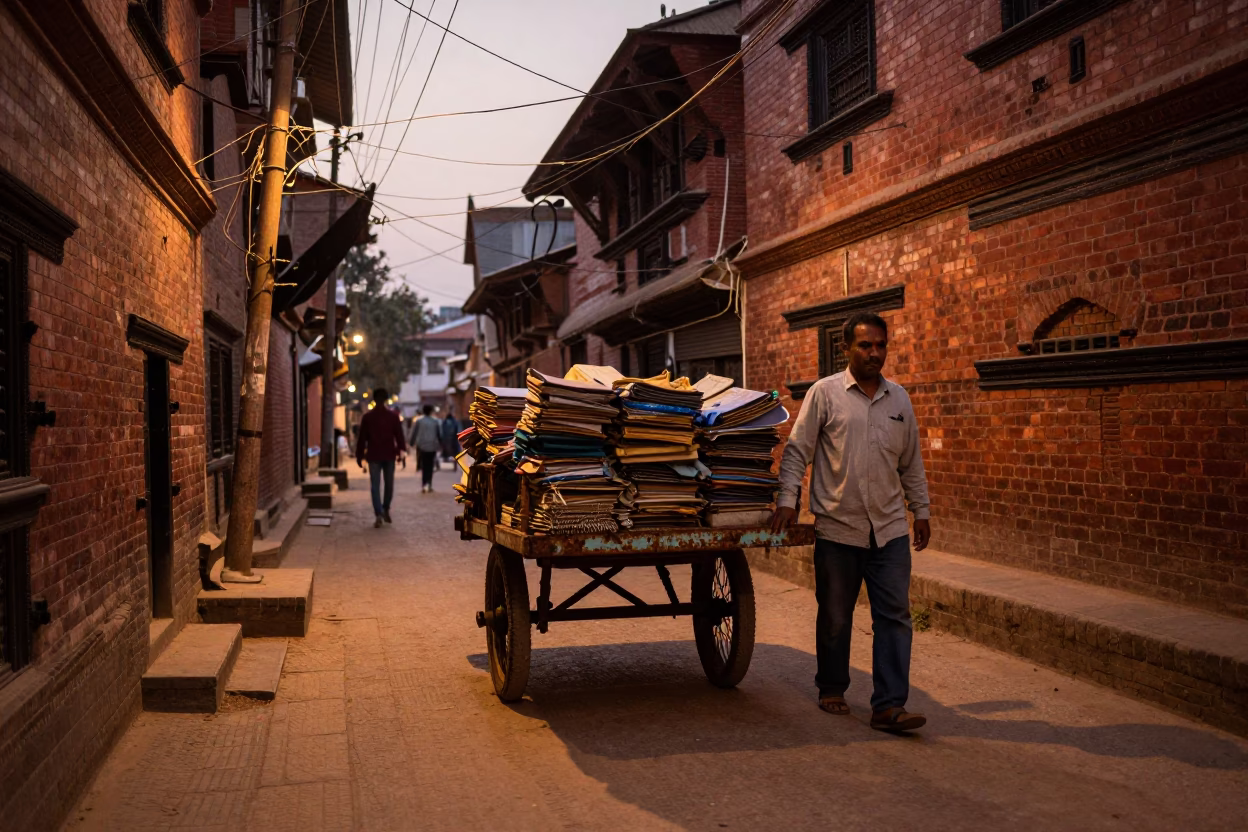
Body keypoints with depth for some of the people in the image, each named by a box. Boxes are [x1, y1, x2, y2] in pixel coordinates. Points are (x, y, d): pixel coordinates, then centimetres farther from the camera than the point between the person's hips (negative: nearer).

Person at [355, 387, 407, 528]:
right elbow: (399, 435, -1)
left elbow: (362, 438, 1)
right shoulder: (394, 416, -1)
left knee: (375, 486, -1)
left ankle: (379, 515, -12)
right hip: (389, 455, 1)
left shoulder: (367, 417, -1)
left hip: (373, 456, -1)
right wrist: (401, 450, 6)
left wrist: (359, 456, 6)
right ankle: (386, 510, 22)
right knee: (389, 484, 16)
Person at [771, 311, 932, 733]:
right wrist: (787, 500, -10)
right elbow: (797, 451, -1)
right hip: (838, 527, -3)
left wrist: (921, 509, 17)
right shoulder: (824, 393, -2)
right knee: (834, 617, 9)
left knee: (894, 616, -3)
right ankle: (831, 689, 27)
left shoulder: (899, 398, 11)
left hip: (889, 528, 3)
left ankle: (889, 705, 1)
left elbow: (911, 462, 19)